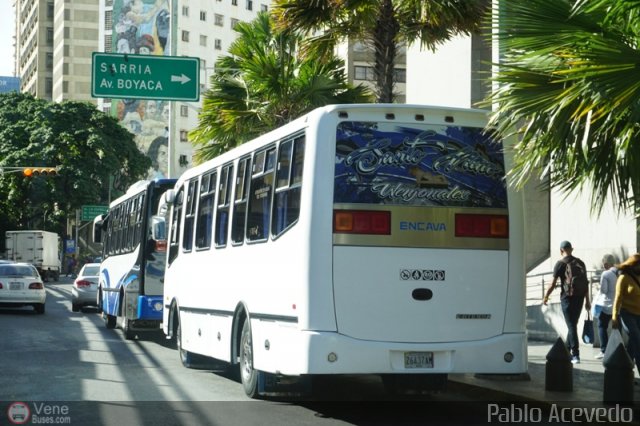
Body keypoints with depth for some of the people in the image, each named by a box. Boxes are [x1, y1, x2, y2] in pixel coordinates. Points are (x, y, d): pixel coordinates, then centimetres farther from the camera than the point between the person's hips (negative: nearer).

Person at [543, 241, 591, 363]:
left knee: (571, 325, -4)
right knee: (573, 324, 16)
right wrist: (587, 300, 16)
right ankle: (567, 351, 26)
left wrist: (546, 297, 8)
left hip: (567, 297, -5)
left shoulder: (560, 264, -6)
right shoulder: (580, 263, 8)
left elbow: (553, 284, -6)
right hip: (579, 297, 5)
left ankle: (575, 354, -10)